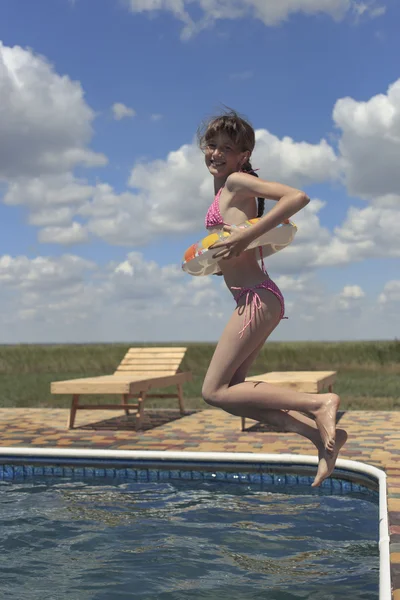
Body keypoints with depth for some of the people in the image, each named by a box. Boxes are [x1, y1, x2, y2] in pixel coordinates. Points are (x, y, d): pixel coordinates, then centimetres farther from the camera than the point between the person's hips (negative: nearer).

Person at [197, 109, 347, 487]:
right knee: (228, 391, 11)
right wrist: (212, 260, 11)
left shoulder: (238, 181, -7)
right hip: (254, 299, 10)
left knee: (214, 391, -5)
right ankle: (320, 434, 7)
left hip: (256, 298, -10)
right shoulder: (224, 187, 20)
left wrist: (246, 236, -24)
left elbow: (298, 197, -21)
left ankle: (319, 404, -7)